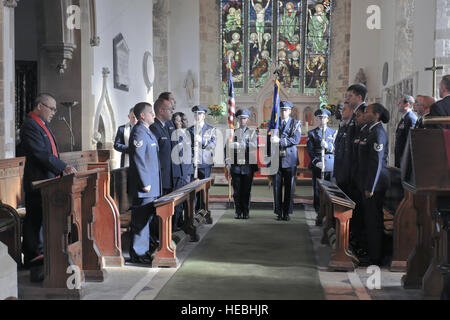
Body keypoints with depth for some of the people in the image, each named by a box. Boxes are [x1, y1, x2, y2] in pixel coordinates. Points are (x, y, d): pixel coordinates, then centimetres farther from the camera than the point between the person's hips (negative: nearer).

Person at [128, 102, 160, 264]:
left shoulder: (147, 132, 17)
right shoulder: (138, 132, -15)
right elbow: (139, 160, -20)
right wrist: (145, 183, -21)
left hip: (151, 184, 10)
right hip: (144, 185, -10)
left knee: (147, 218, 16)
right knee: (141, 219, -4)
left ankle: (144, 249, 25)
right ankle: (138, 254, 3)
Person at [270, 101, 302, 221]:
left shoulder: (296, 124, 6)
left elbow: (296, 139, -10)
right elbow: (270, 140, 11)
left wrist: (280, 141, -18)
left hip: (290, 160, -1)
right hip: (276, 160, 1)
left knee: (289, 187, 1)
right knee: (277, 187, 1)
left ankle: (287, 213, 9)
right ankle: (279, 212, 8)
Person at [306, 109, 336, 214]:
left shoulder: (333, 132, 14)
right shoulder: (312, 133, 9)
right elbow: (310, 150, 1)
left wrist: (328, 146, -15)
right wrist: (316, 162, -13)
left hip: (330, 165, 1)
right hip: (317, 165, -1)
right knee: (317, 190, 0)